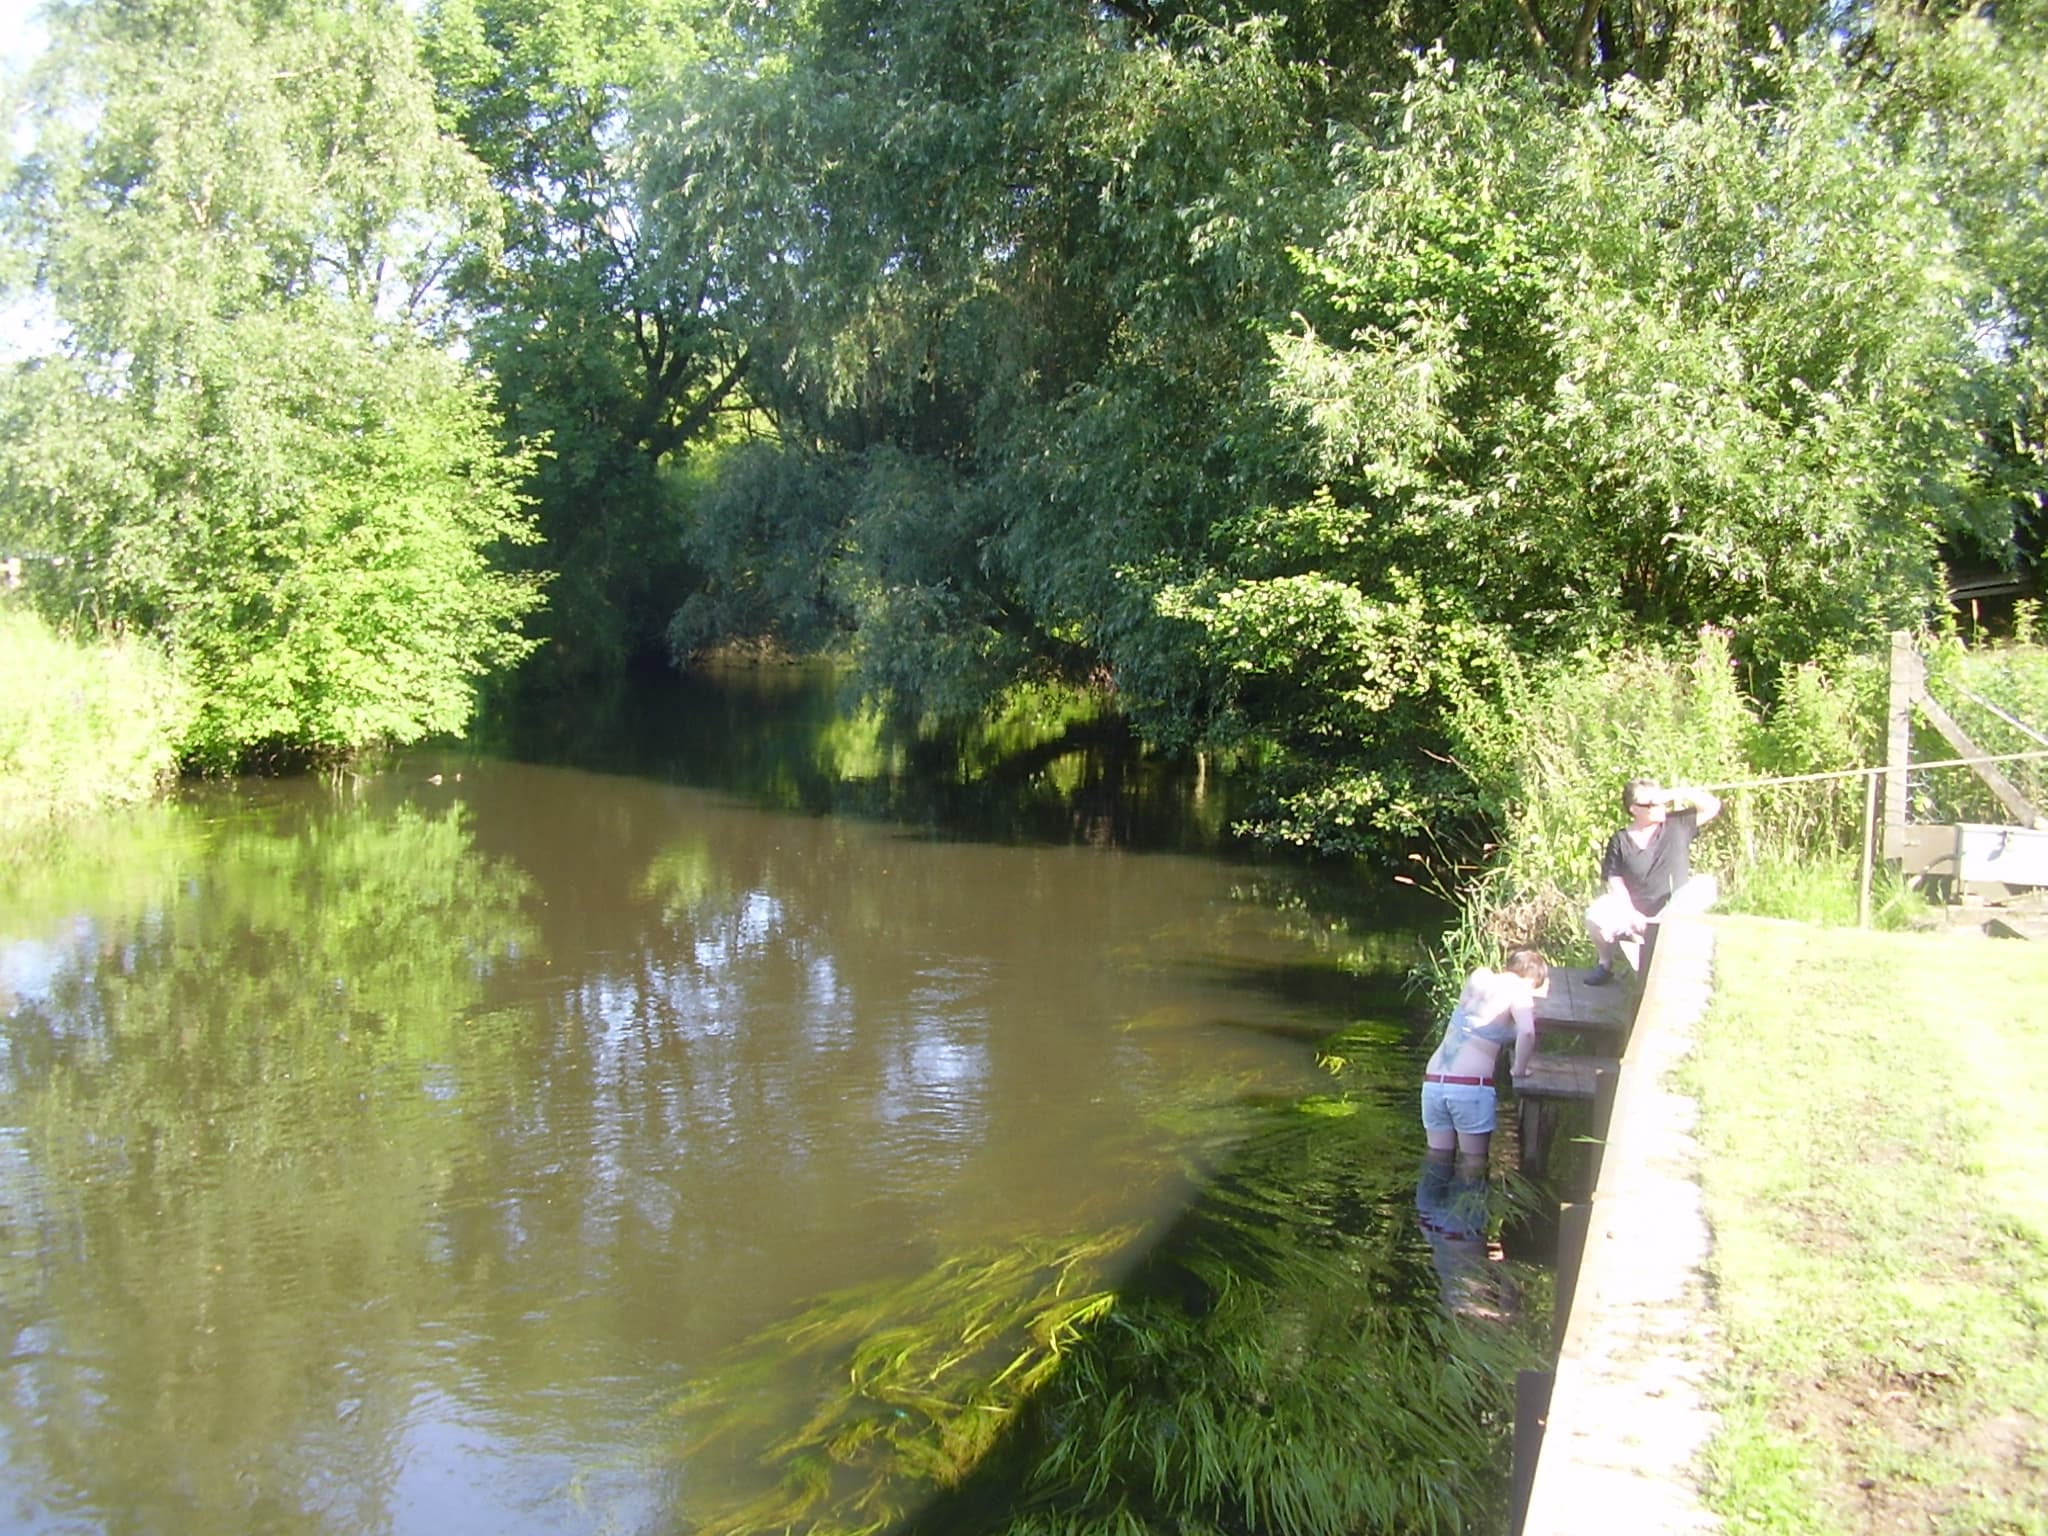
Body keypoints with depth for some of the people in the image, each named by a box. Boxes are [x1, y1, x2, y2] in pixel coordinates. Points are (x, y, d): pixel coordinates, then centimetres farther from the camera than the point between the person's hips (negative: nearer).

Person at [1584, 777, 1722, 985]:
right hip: (1633, 911, -1)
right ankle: (1605, 964, -1)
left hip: (1672, 913, 1)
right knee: (1596, 917, -30)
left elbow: (1712, 807, -2)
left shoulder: (1678, 825, 4)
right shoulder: (1620, 841, -1)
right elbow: (1615, 882, -4)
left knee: (1705, 885, -26)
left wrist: (1677, 794, -13)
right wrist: (1631, 914, -17)